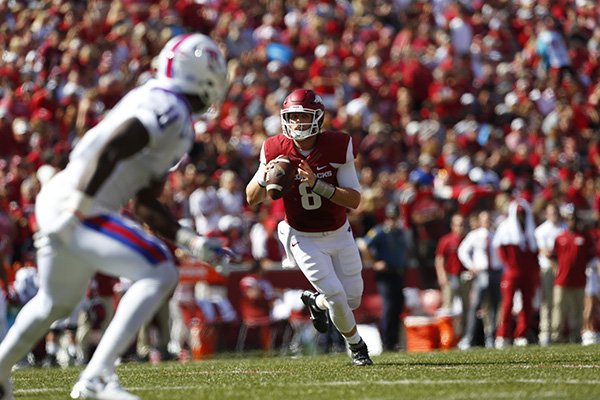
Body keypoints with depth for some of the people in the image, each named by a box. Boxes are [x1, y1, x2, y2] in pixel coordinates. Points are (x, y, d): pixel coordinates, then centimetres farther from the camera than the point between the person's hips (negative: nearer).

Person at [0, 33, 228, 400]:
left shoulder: (165, 109, 20)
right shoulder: (167, 108, -11)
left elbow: (146, 205, 21)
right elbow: (109, 151, -24)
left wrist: (191, 241, 14)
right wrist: (75, 211, -26)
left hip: (59, 205, 10)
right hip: (75, 208, -10)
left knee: (56, 301, 29)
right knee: (159, 274, -15)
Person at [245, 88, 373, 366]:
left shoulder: (337, 147, -19)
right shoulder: (276, 150, -16)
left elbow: (355, 200, -21)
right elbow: (252, 200, -7)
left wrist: (316, 184, -35)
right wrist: (264, 179, -30)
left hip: (339, 234, 2)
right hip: (304, 238, -2)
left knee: (353, 298, 8)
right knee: (337, 297, -8)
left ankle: (316, 301, 41)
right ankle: (356, 344, 21)